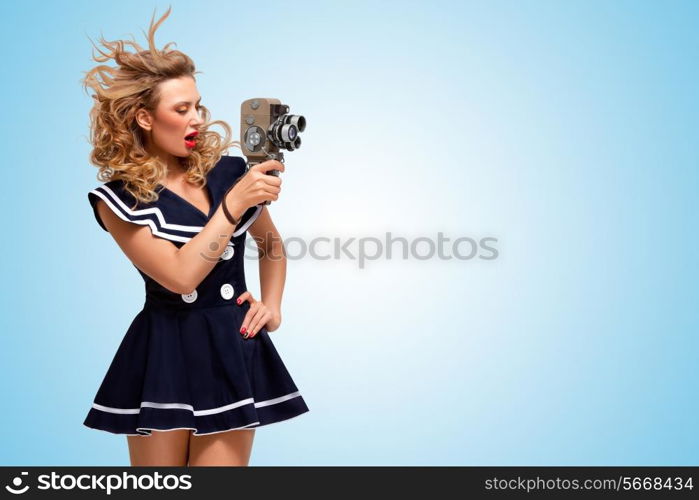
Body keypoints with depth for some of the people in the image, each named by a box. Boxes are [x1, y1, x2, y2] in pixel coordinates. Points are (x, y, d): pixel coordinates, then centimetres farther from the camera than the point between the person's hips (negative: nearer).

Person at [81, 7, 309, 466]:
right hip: (163, 355, -2)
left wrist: (272, 305, 6)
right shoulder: (120, 197, -7)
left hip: (233, 350, 2)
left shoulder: (230, 171, 2)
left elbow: (271, 243, 19)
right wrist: (234, 204, -21)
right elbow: (180, 275, -20)